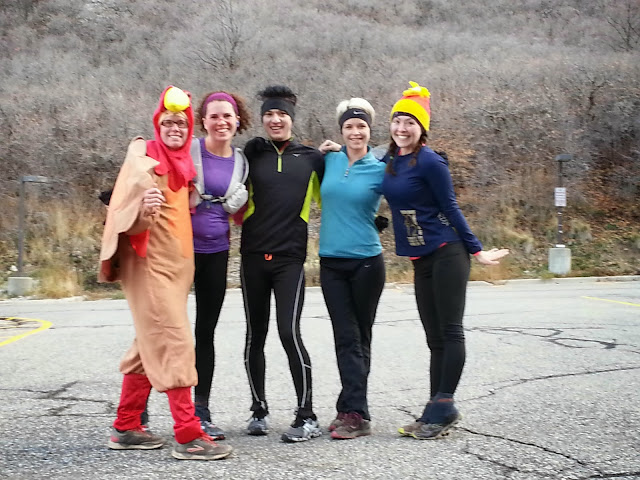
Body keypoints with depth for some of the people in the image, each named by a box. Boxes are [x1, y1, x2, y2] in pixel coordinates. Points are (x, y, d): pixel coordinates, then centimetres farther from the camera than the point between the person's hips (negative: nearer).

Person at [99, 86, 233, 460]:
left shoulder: (181, 163, 13)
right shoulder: (144, 161, -11)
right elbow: (124, 217, -18)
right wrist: (144, 209, -39)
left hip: (175, 265, 9)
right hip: (151, 266, -9)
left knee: (150, 348, 12)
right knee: (176, 345, -12)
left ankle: (126, 428, 20)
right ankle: (188, 436, -11)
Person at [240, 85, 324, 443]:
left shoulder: (311, 158, 6)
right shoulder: (252, 153, 7)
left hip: (290, 258, -2)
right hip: (253, 257, 2)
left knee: (290, 333, -12)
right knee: (255, 336, 8)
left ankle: (307, 416, -3)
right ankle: (259, 410, 23)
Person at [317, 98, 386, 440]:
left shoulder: (379, 169, -2)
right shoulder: (329, 161, 6)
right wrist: (320, 153, 10)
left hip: (366, 261, -2)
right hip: (331, 261, 3)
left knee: (359, 338, 5)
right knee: (346, 338, -1)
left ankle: (351, 410, 6)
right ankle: (355, 413, 0)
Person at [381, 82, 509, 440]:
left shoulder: (429, 162, -11)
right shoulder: (389, 162, 9)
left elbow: (450, 208, -10)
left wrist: (476, 250, -7)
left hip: (447, 253, -8)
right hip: (422, 259, 8)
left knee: (450, 331, -3)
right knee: (435, 337, 10)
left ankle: (443, 407, 0)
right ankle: (438, 412, 15)